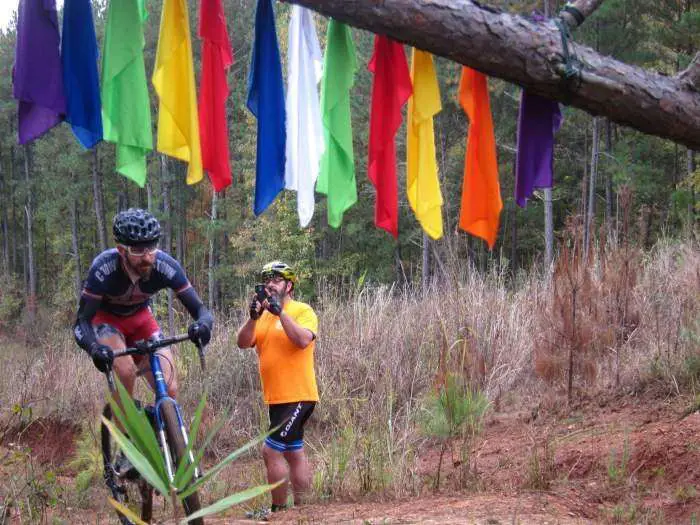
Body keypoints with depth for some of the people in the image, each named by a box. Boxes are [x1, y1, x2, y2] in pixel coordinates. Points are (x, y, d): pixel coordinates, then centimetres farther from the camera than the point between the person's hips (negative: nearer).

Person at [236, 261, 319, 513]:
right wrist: (253, 317, -17)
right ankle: (301, 508, 22)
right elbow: (243, 343, -1)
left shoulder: (303, 311, -6)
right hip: (277, 398, 7)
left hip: (297, 397, -7)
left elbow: (302, 340, -24)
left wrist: (280, 312, -24)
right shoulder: (263, 314, 12)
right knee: (294, 453, 14)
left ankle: (279, 509, -4)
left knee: (271, 451, -13)